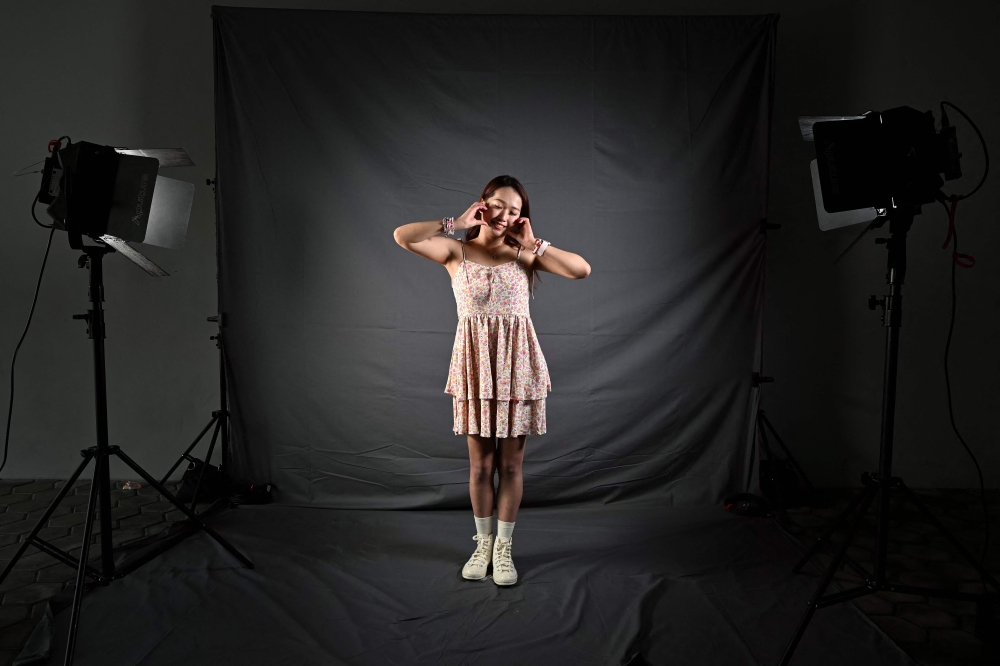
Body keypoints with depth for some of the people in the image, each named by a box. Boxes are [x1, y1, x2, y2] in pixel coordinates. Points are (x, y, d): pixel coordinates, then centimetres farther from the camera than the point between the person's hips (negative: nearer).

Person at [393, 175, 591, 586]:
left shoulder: (525, 254, 5)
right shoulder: (456, 251, 3)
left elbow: (582, 270, -7)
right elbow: (403, 236, -12)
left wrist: (533, 245, -5)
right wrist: (456, 224, -6)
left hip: (517, 362, 1)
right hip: (475, 362, 0)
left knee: (511, 463, 7)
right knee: (480, 463, 8)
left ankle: (504, 547, 23)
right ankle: (483, 542, 27)